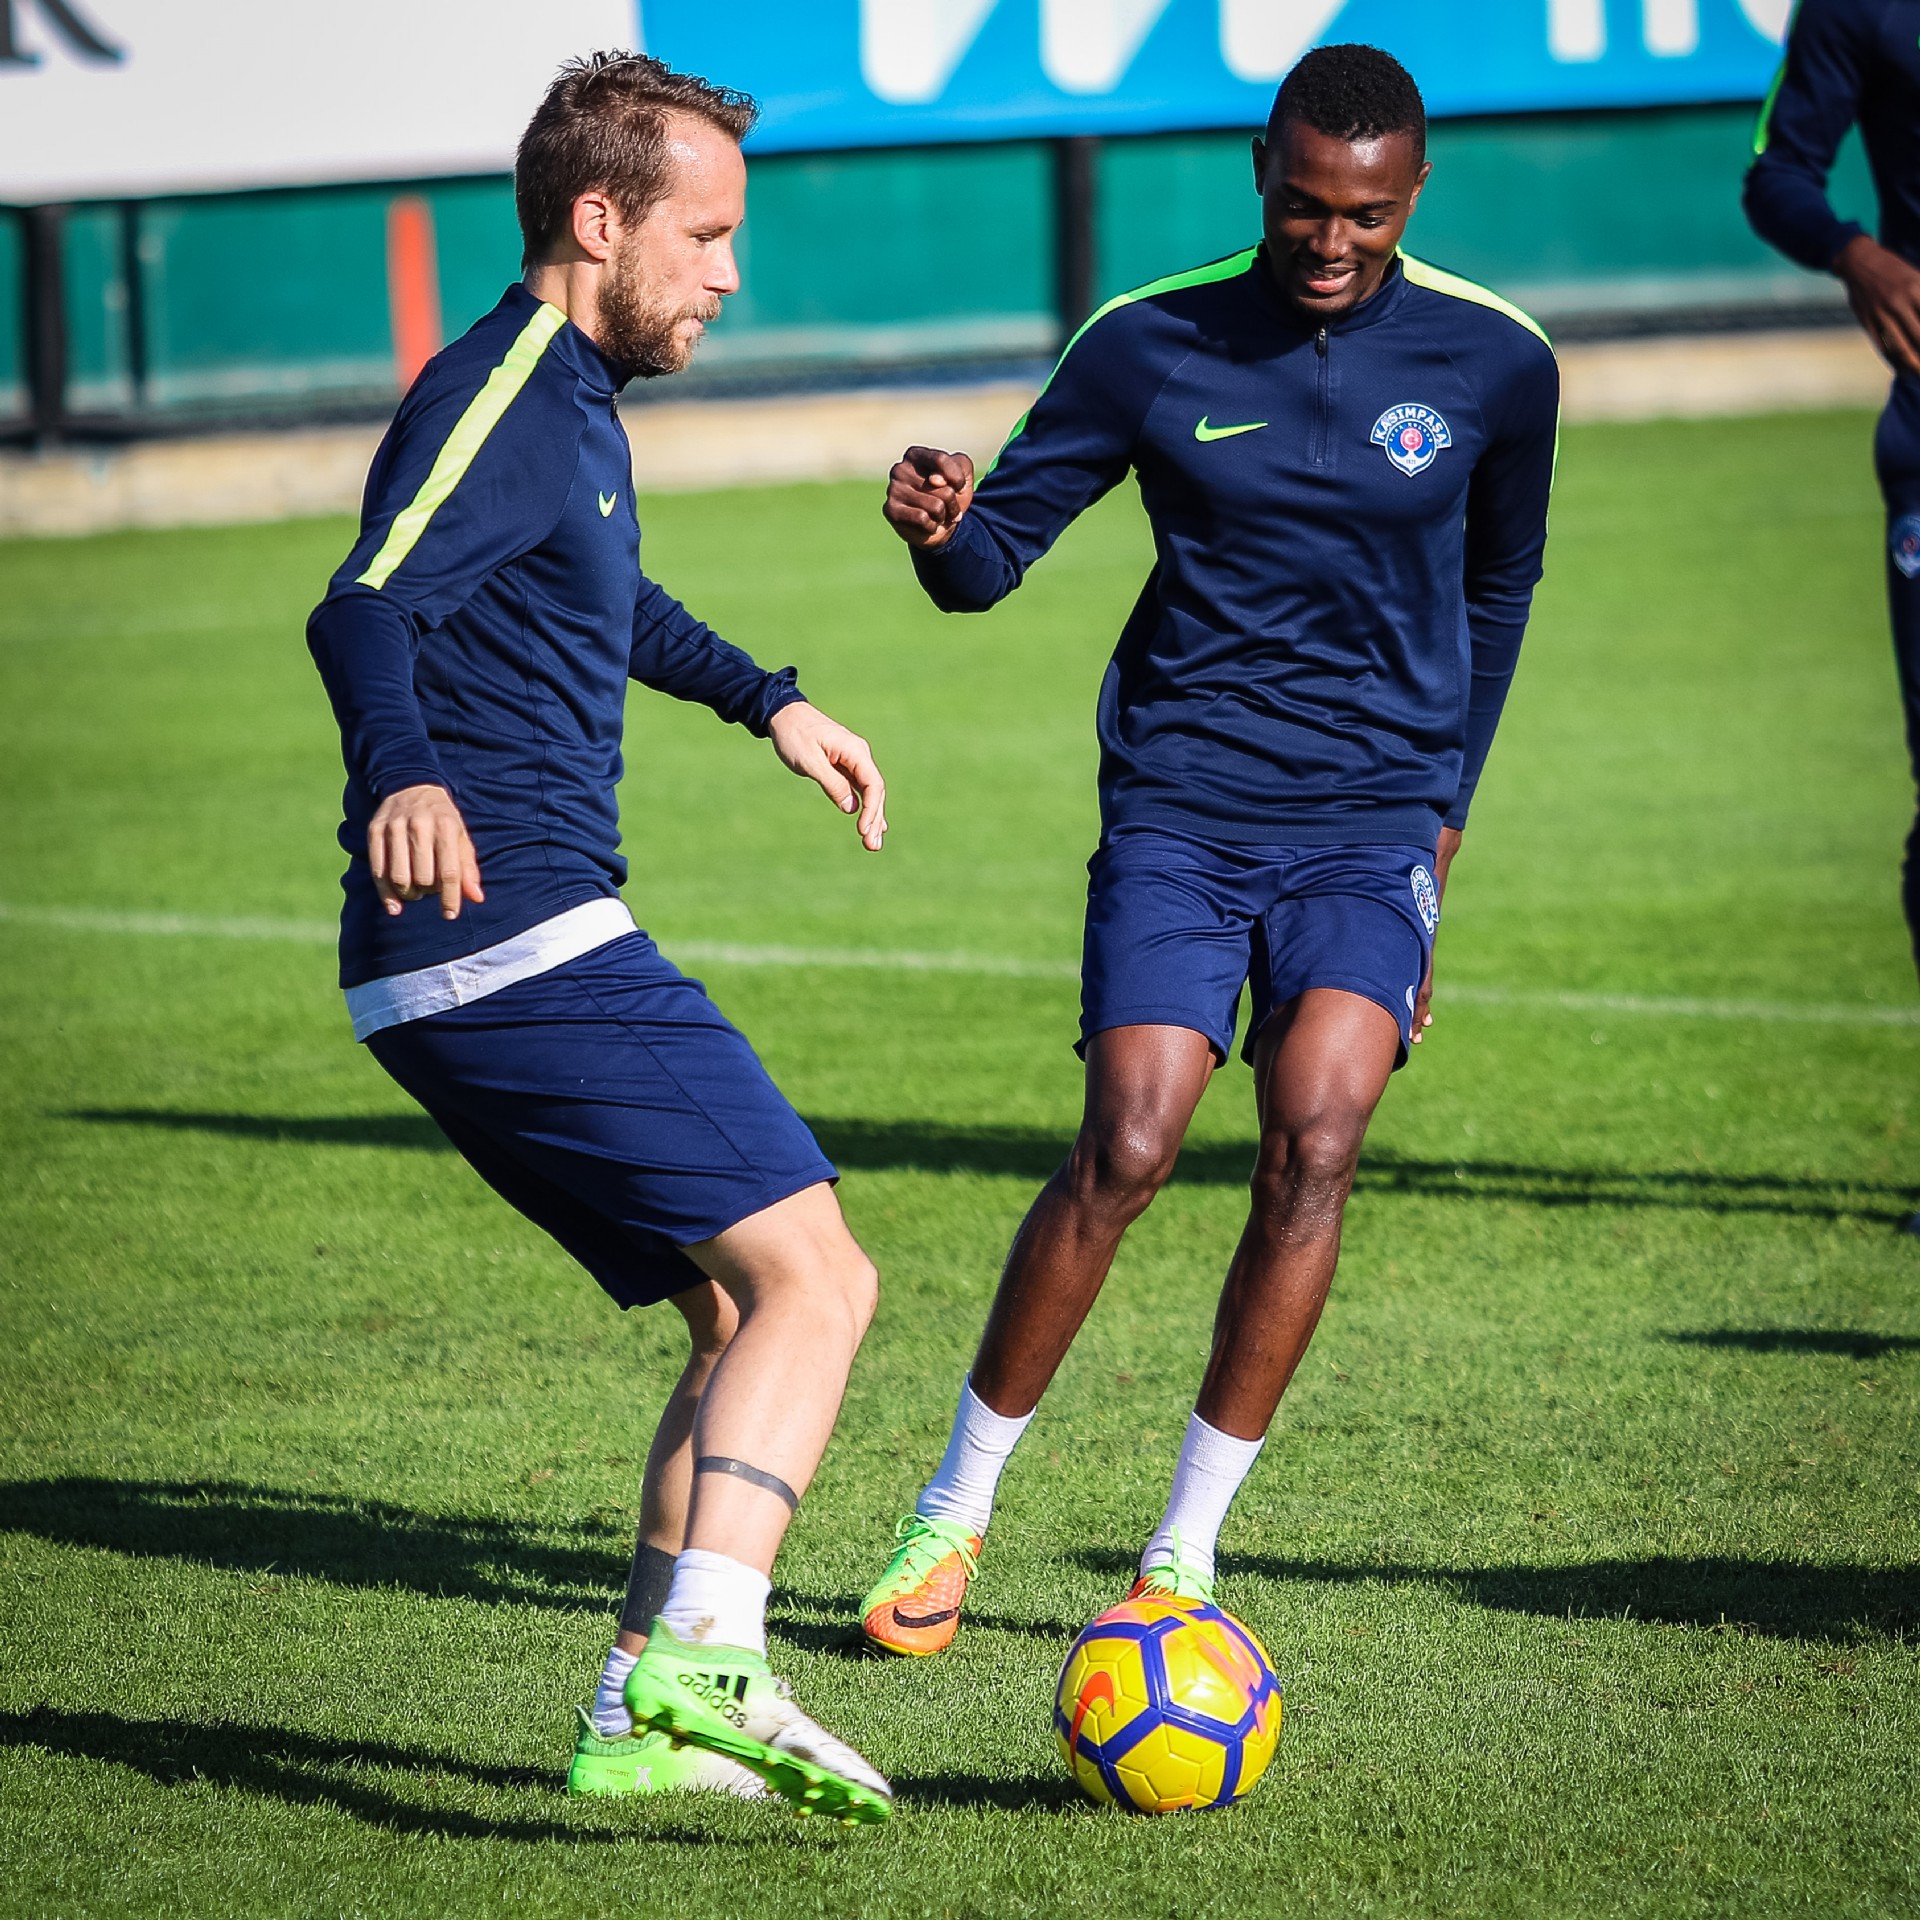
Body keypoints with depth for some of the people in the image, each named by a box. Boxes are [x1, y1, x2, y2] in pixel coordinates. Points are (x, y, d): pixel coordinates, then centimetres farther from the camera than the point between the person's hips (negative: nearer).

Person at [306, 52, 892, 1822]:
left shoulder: (573, 399, 21)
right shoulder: (505, 397, -11)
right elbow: (364, 609, -28)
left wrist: (762, 698, 50)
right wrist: (406, 774, -47)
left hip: (463, 984, 10)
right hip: (525, 936, -10)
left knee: (743, 1314, 14)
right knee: (814, 1274, -15)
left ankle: (645, 1719, 13)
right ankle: (704, 1657, -27)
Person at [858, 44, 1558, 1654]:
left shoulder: (1494, 362, -1)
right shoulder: (1152, 343, -4)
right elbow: (991, 555, 0)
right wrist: (943, 527, -23)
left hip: (1371, 819, 1)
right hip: (1180, 806, -1)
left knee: (1314, 1138, -18)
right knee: (1126, 1150, -13)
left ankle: (1186, 1549, -5)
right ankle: (957, 1508, 6)